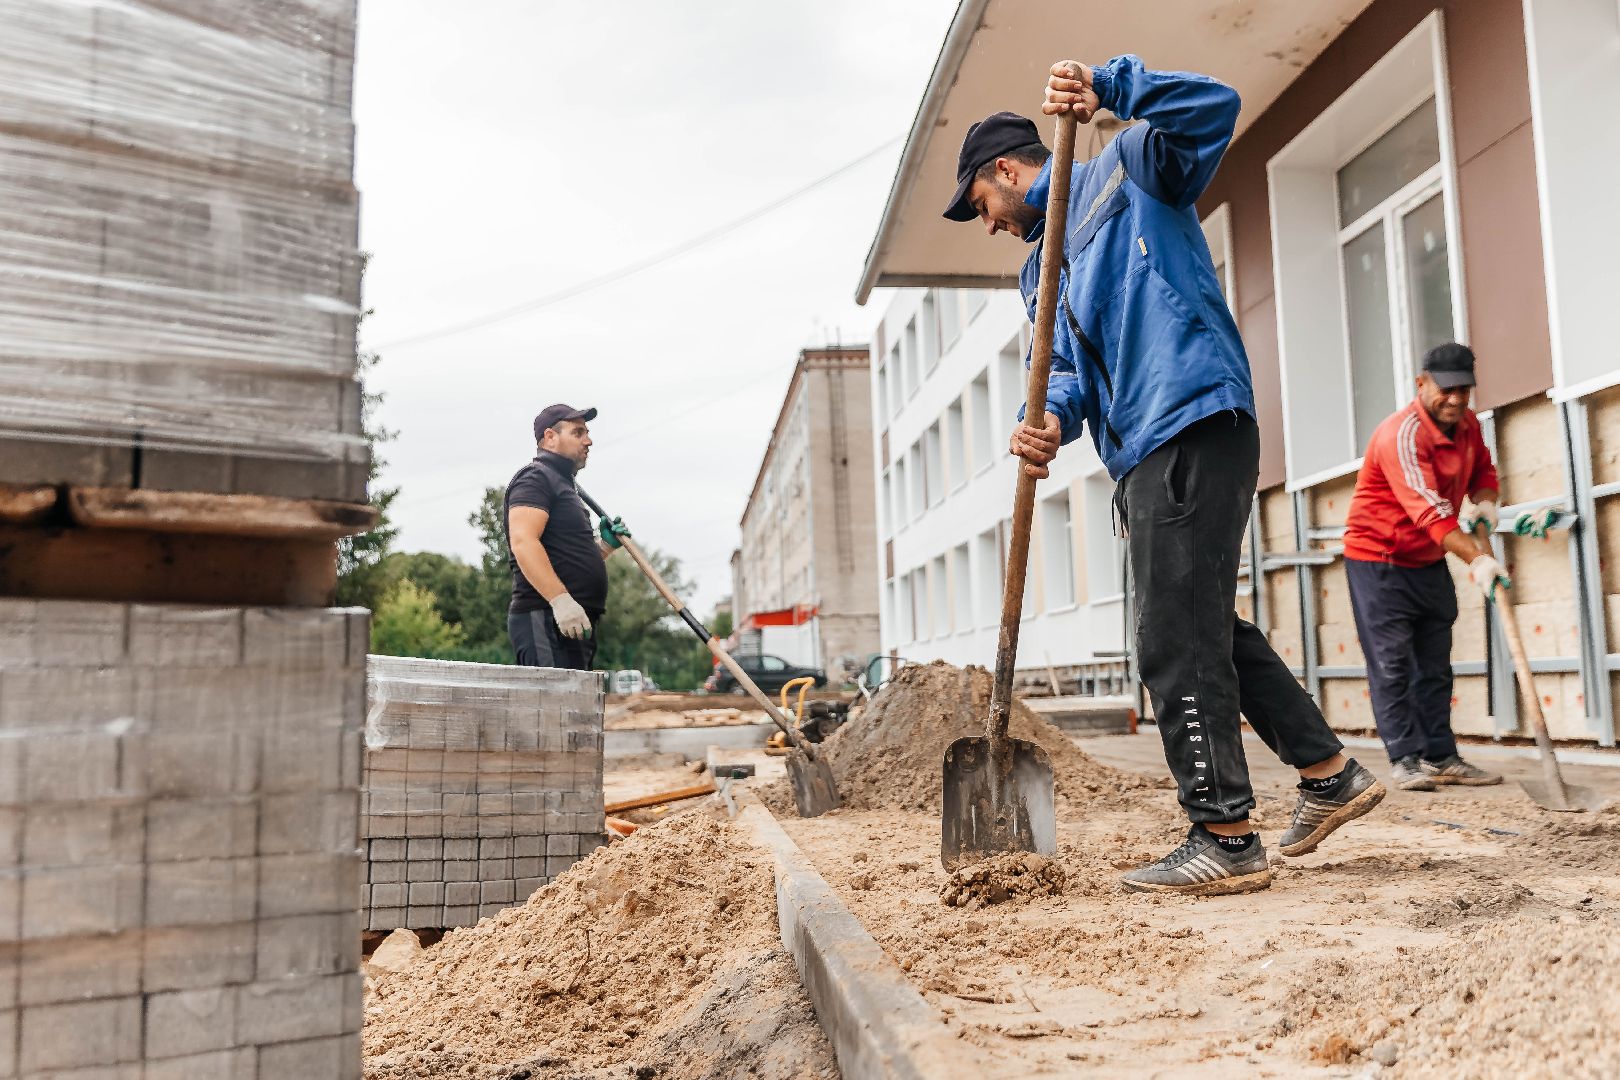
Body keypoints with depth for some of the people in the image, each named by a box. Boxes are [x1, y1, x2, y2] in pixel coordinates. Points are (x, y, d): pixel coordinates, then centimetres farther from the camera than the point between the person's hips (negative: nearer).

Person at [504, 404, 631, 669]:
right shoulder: (535, 477, -3)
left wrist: (606, 545, 16)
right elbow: (522, 542, -19)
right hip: (544, 619, -10)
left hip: (573, 625, 10)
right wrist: (560, 599, -28)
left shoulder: (564, 486, 28)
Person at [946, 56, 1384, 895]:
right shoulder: (1040, 269, 26)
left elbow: (1213, 104, -10)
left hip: (1193, 427, -10)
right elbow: (1069, 363, 13)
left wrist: (1108, 86, -20)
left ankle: (1225, 839, -2)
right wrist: (1051, 419, -8)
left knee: (1176, 642, -10)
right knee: (1208, 630, 15)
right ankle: (1330, 774, 27)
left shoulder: (1126, 172, 6)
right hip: (1145, 458, 10)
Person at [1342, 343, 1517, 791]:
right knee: (1392, 664, -7)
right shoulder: (1402, 434, -25)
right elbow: (1429, 509, -34)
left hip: (1431, 563, 8)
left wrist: (1484, 502, -8)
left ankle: (1442, 758, 13)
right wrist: (1478, 560, -42)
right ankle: (1405, 758, -1)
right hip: (1379, 561, -8)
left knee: (1434, 666, 9)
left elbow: (1483, 470, 17)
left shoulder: (1468, 423, 1)